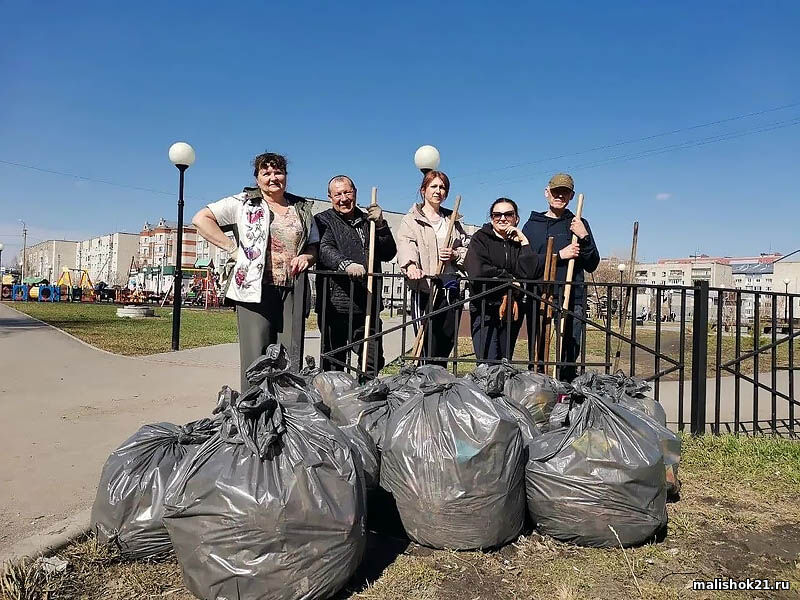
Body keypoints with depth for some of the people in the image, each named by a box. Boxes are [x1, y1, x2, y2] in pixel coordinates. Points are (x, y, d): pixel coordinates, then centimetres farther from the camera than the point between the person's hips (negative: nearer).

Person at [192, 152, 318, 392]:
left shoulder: (302, 209, 19)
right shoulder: (244, 203, 7)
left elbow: (315, 246, 26)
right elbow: (201, 219, 1)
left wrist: (306, 257, 2)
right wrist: (233, 248, -6)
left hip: (292, 290, 4)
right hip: (255, 289, -3)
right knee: (256, 359, -6)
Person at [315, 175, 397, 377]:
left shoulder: (368, 221, 20)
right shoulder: (323, 221, 6)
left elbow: (389, 254, 12)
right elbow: (324, 250, -13)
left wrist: (380, 225, -2)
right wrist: (346, 264, -32)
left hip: (368, 305, 4)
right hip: (335, 305, -4)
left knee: (374, 361, 7)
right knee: (334, 363, 1)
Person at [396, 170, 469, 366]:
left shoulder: (453, 220, 21)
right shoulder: (411, 220, 5)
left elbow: (468, 247, 21)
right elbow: (405, 244, -14)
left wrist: (455, 254, -2)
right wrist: (410, 264, -35)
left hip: (450, 287, 5)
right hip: (424, 287, -5)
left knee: (447, 342, 8)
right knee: (428, 348, -8)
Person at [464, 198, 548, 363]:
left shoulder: (520, 242, 12)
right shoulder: (480, 238, 4)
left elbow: (530, 273, -6)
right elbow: (478, 272, -13)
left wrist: (524, 242, -5)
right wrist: (509, 278, -5)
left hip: (513, 311, 4)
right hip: (484, 309, -3)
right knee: (488, 363, -13)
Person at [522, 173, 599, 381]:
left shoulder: (579, 224, 14)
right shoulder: (532, 225, 12)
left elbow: (592, 266, 9)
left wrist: (584, 238, -7)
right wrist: (559, 255, -9)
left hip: (572, 298, 0)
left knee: (570, 355, -4)